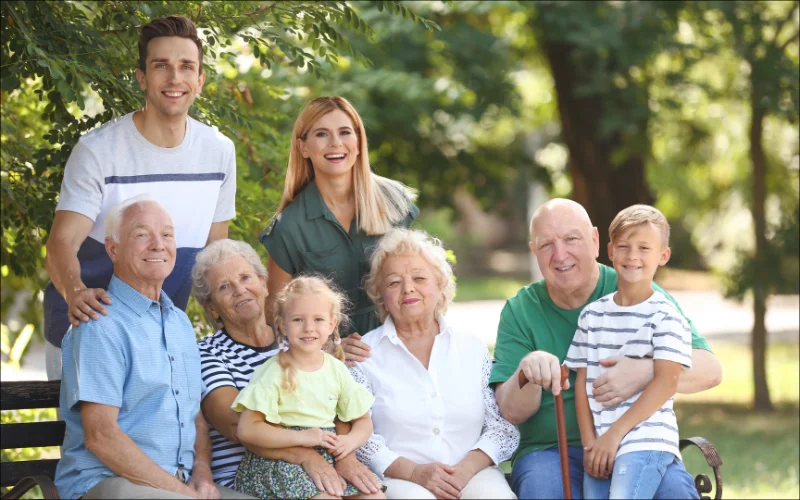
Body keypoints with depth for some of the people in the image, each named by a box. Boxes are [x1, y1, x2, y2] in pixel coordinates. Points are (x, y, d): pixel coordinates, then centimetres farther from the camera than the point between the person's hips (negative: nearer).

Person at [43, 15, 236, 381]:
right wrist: (75, 291, -43)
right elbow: (62, 242, -22)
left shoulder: (219, 151, 0)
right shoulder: (98, 151, -14)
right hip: (85, 334, -4)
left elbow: (216, 251, 9)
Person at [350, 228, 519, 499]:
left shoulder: (472, 348, 14)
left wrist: (466, 468, -10)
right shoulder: (364, 354, 6)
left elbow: (504, 427, 8)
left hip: (472, 473, 2)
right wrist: (413, 472, -15)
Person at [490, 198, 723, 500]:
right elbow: (512, 411, -2)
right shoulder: (520, 312, 7)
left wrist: (647, 371, -26)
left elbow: (709, 370, -5)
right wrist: (528, 370, -25)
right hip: (550, 450, 0)